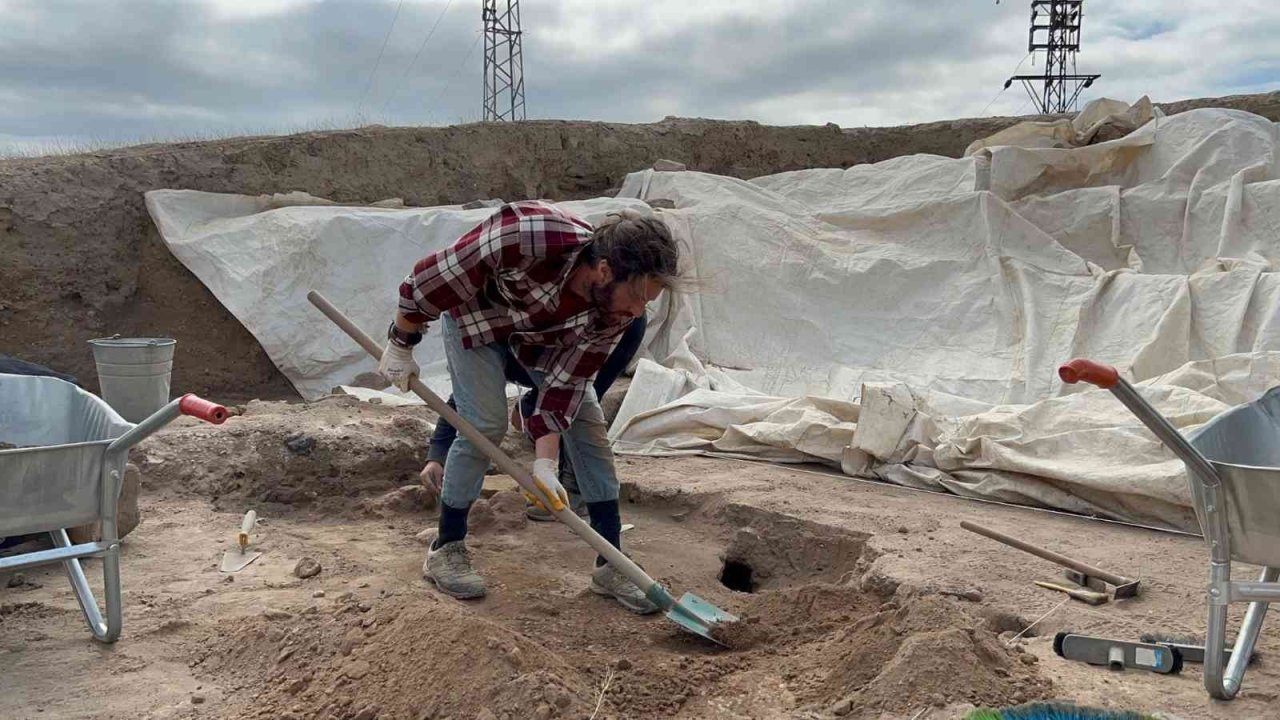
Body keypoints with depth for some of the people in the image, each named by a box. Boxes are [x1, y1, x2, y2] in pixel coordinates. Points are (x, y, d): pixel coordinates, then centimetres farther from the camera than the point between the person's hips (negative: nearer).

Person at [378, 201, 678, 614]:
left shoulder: (617, 310, -28)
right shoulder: (527, 236, -45)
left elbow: (567, 381, -20)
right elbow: (433, 278, -30)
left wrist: (545, 461, -25)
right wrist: (401, 344, -17)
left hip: (545, 330, 4)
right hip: (475, 311, -4)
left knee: (589, 425, -5)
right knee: (485, 424, -15)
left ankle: (612, 565, 2)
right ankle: (446, 549, 6)